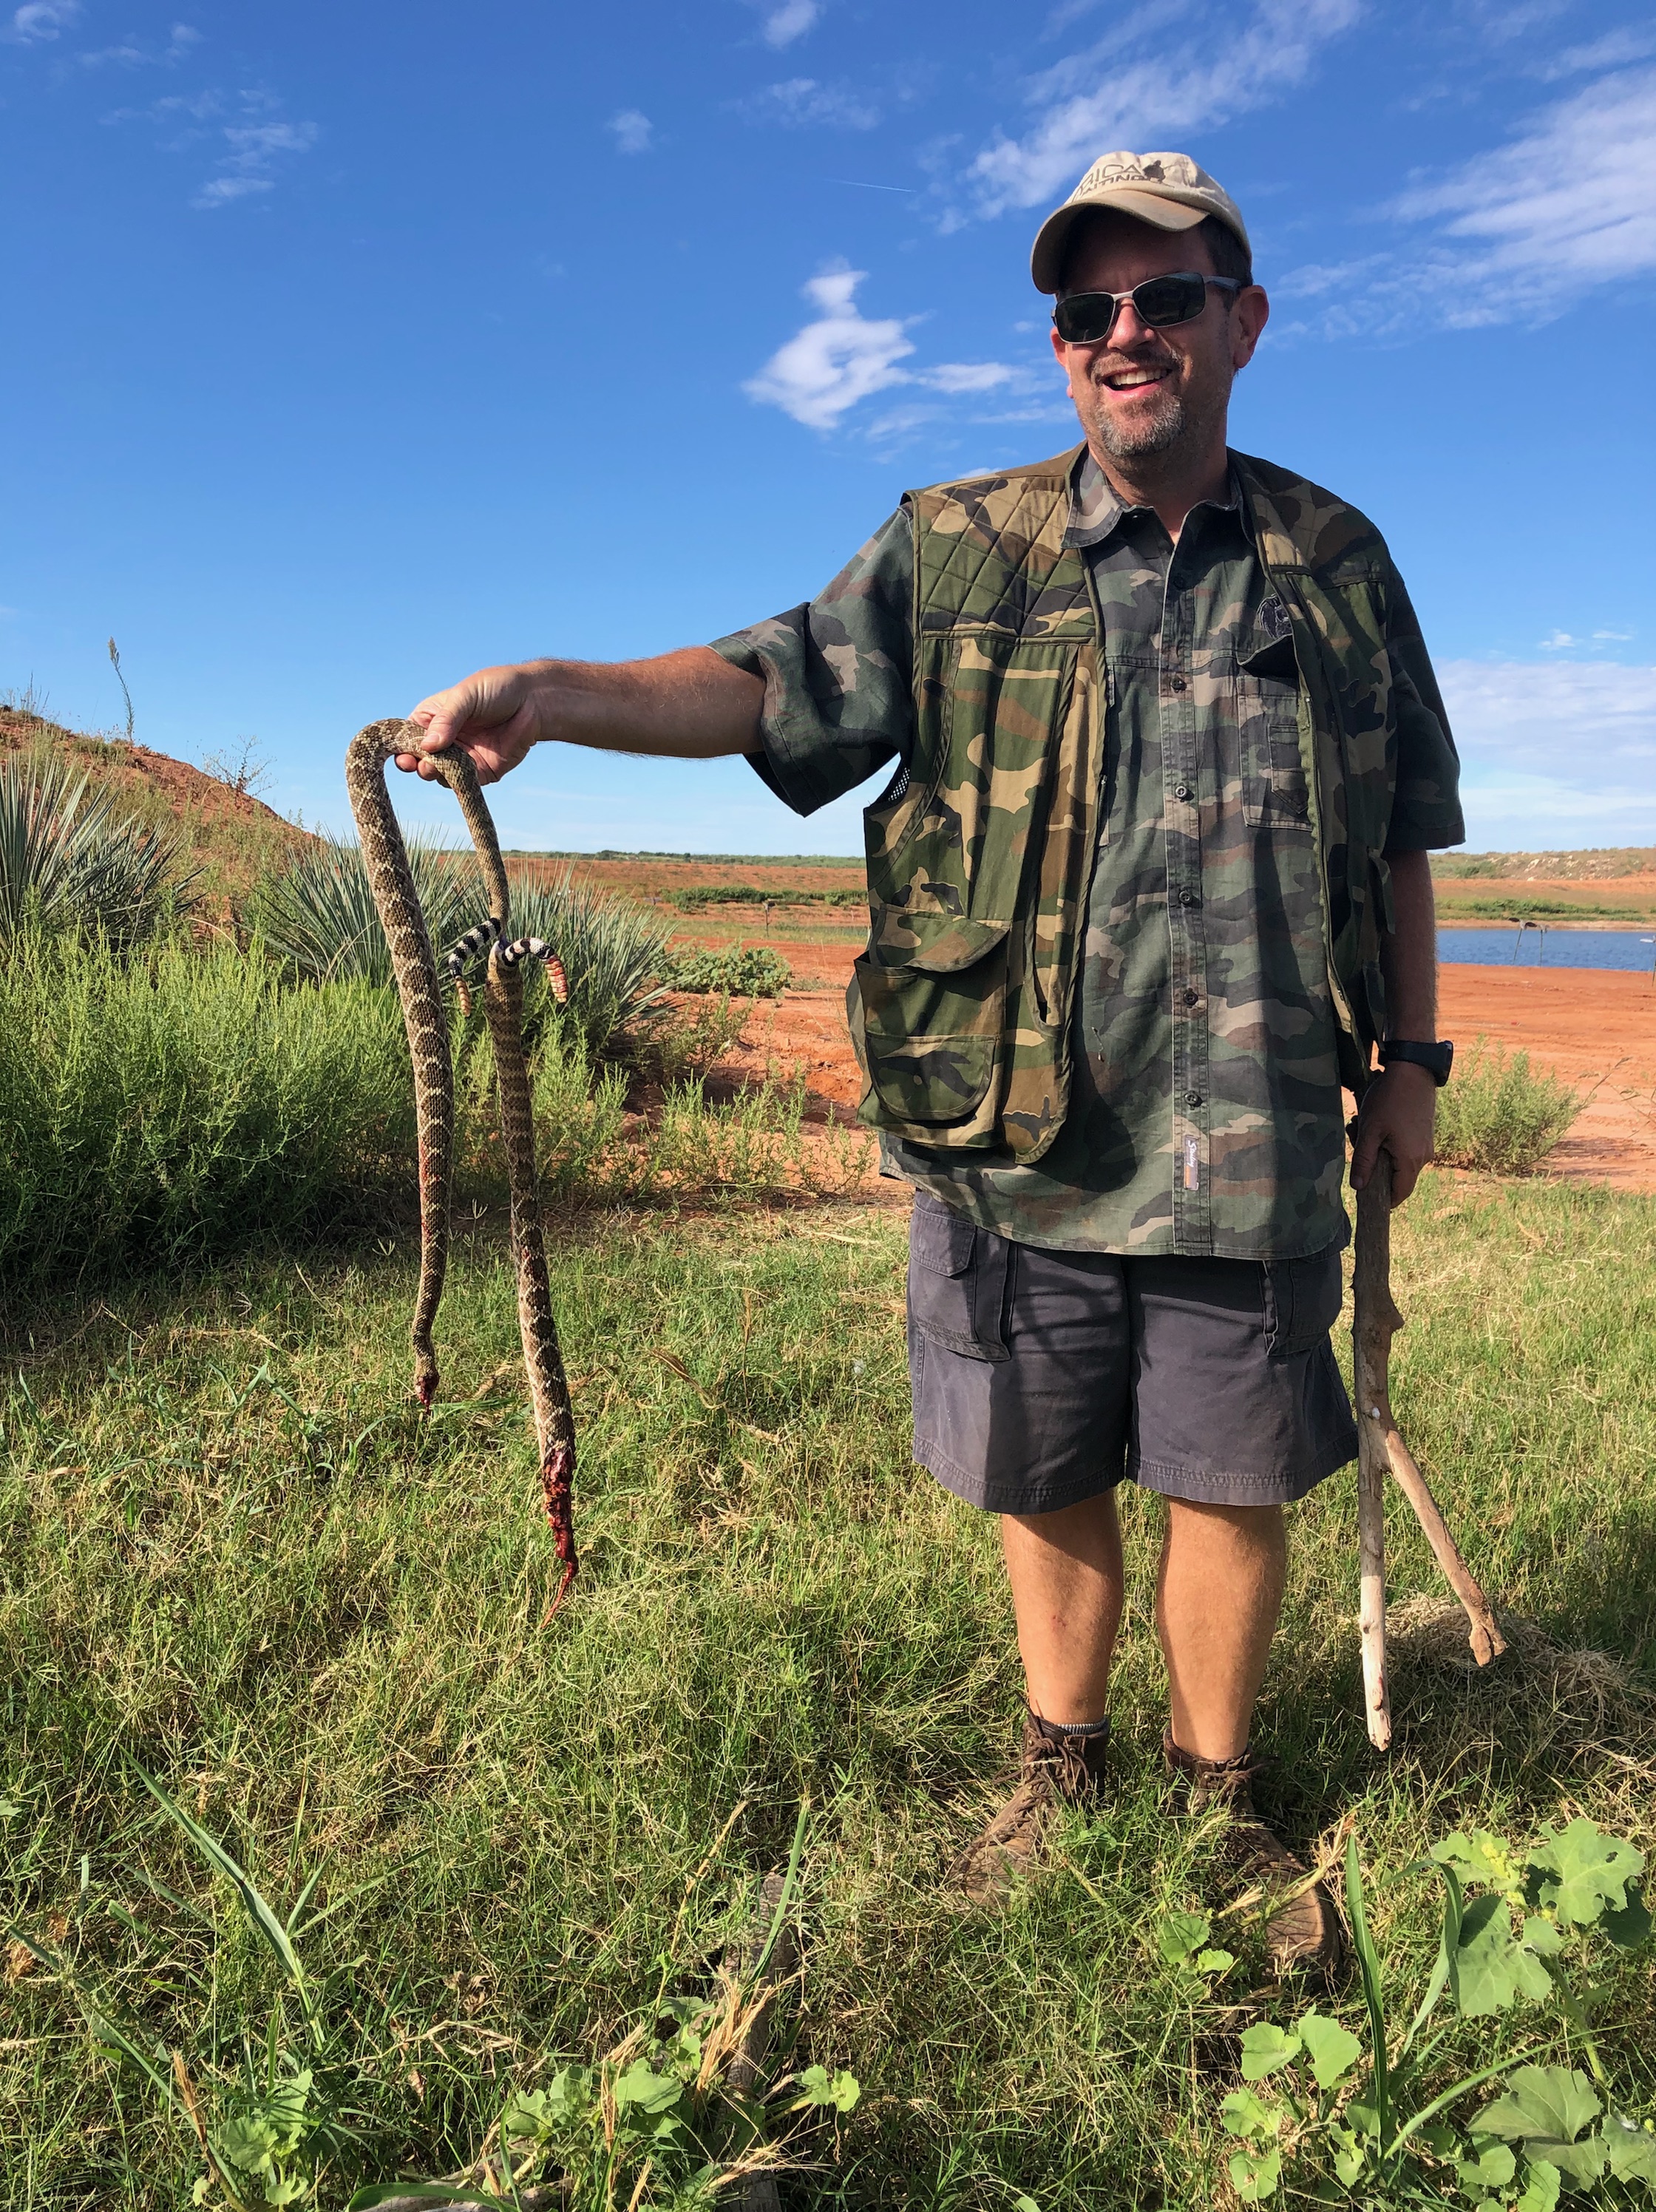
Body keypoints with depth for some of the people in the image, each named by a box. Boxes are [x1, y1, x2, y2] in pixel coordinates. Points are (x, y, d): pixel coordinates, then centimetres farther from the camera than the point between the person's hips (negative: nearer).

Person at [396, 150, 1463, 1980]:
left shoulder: (1337, 565, 8)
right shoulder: (957, 555, 3)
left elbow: (1399, 840, 14)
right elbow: (773, 681, -8)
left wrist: (1410, 1055, 12)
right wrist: (546, 692, -24)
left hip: (1250, 1144, 1)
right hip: (1013, 1140, 0)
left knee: (1230, 1484, 10)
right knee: (1046, 1479, 14)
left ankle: (1217, 1796, 36)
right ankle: (1058, 1769, 39)